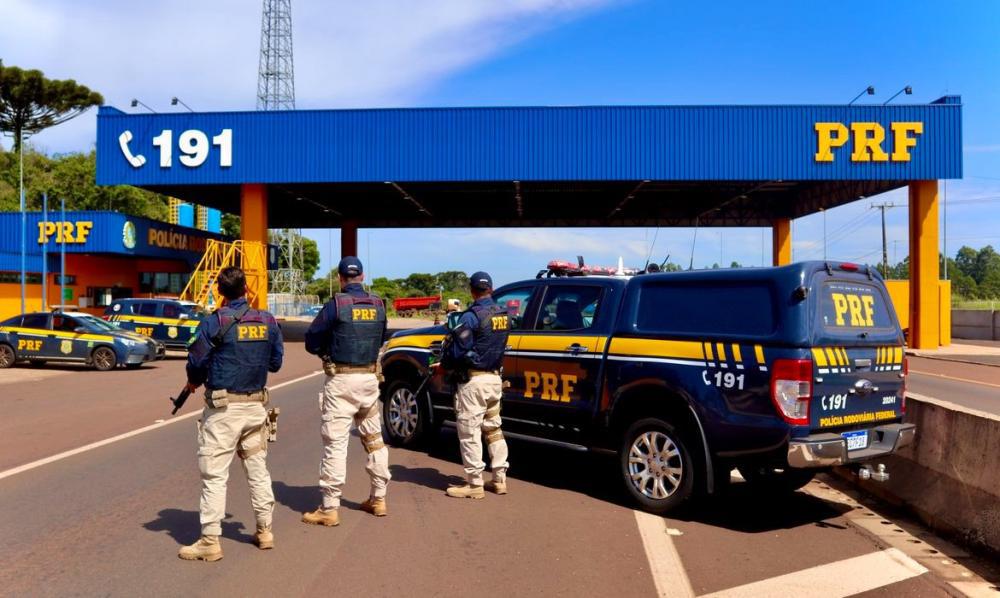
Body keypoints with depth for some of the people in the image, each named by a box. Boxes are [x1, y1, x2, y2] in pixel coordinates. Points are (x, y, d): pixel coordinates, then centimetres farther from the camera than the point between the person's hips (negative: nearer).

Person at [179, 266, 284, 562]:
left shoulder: (214, 322, -11)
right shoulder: (268, 321, 3)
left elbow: (196, 362, -10)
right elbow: (276, 362, 8)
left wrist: (193, 383, 10)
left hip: (224, 407, -5)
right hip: (256, 405, 5)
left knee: (214, 475, 2)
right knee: (258, 469, 16)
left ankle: (210, 541, 5)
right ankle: (265, 531, 23)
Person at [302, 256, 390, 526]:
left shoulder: (336, 304, -11)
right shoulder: (378, 305, 4)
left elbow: (312, 341, -4)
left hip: (341, 379, -5)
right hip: (369, 378, 5)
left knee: (335, 442, -2)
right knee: (374, 438, 16)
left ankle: (330, 508, 1)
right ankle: (378, 498, 25)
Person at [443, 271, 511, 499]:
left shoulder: (472, 316, -16)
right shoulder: (503, 315, 8)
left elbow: (458, 350, -15)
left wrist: (444, 365, 3)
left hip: (474, 380, -8)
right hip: (495, 378, 8)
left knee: (469, 432, 0)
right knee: (493, 429, 17)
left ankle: (474, 484, 4)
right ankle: (500, 480, 21)